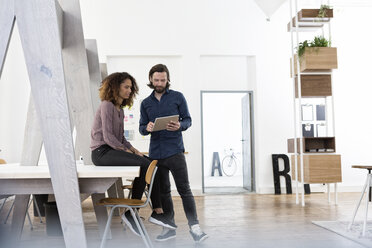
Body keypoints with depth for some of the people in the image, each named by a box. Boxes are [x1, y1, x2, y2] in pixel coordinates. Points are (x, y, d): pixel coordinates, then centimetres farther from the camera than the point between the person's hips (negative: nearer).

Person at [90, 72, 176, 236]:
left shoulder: (120, 109, 20)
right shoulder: (107, 106, -8)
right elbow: (107, 137, -15)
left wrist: (133, 149, 4)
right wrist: (127, 151, -13)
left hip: (115, 150, 9)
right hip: (102, 152, -9)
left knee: (151, 164, -8)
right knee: (143, 165, -25)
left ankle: (157, 212, -11)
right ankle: (131, 213, -15)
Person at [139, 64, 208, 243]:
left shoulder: (177, 97, 5)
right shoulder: (146, 103, 14)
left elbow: (188, 120, 4)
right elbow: (141, 128, 13)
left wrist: (179, 126, -18)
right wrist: (147, 128, -11)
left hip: (174, 150, -4)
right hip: (155, 152, 4)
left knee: (184, 189, -6)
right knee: (163, 191, 10)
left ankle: (194, 227, -1)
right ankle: (169, 228, 20)